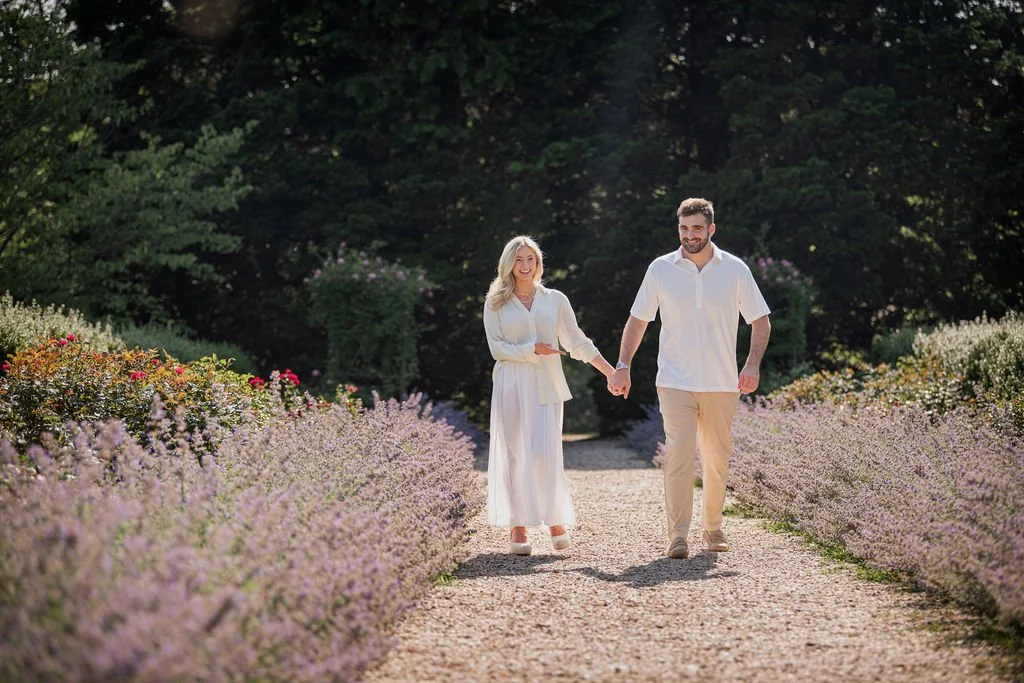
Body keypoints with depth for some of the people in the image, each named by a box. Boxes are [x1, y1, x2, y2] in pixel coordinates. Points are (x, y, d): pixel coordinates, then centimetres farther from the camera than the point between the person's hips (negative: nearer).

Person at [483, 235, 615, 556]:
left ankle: (556, 520, 4)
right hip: (511, 385, 0)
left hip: (546, 385, 0)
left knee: (546, 453, -11)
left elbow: (578, 343, 13)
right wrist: (532, 349, -13)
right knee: (515, 455, -1)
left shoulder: (555, 300, 11)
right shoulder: (495, 304, 7)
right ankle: (518, 527, 4)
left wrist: (611, 371, 9)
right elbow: (497, 348, 0)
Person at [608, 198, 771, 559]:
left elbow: (760, 320, 7)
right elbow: (638, 320, 9)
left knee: (717, 458, 8)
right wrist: (622, 366, 0)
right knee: (679, 454, -13)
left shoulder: (735, 270, 2)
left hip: (722, 383, 1)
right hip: (675, 381, -1)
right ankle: (678, 536, -12)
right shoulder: (660, 269, 2)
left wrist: (753, 364, -8)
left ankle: (713, 528, 24)